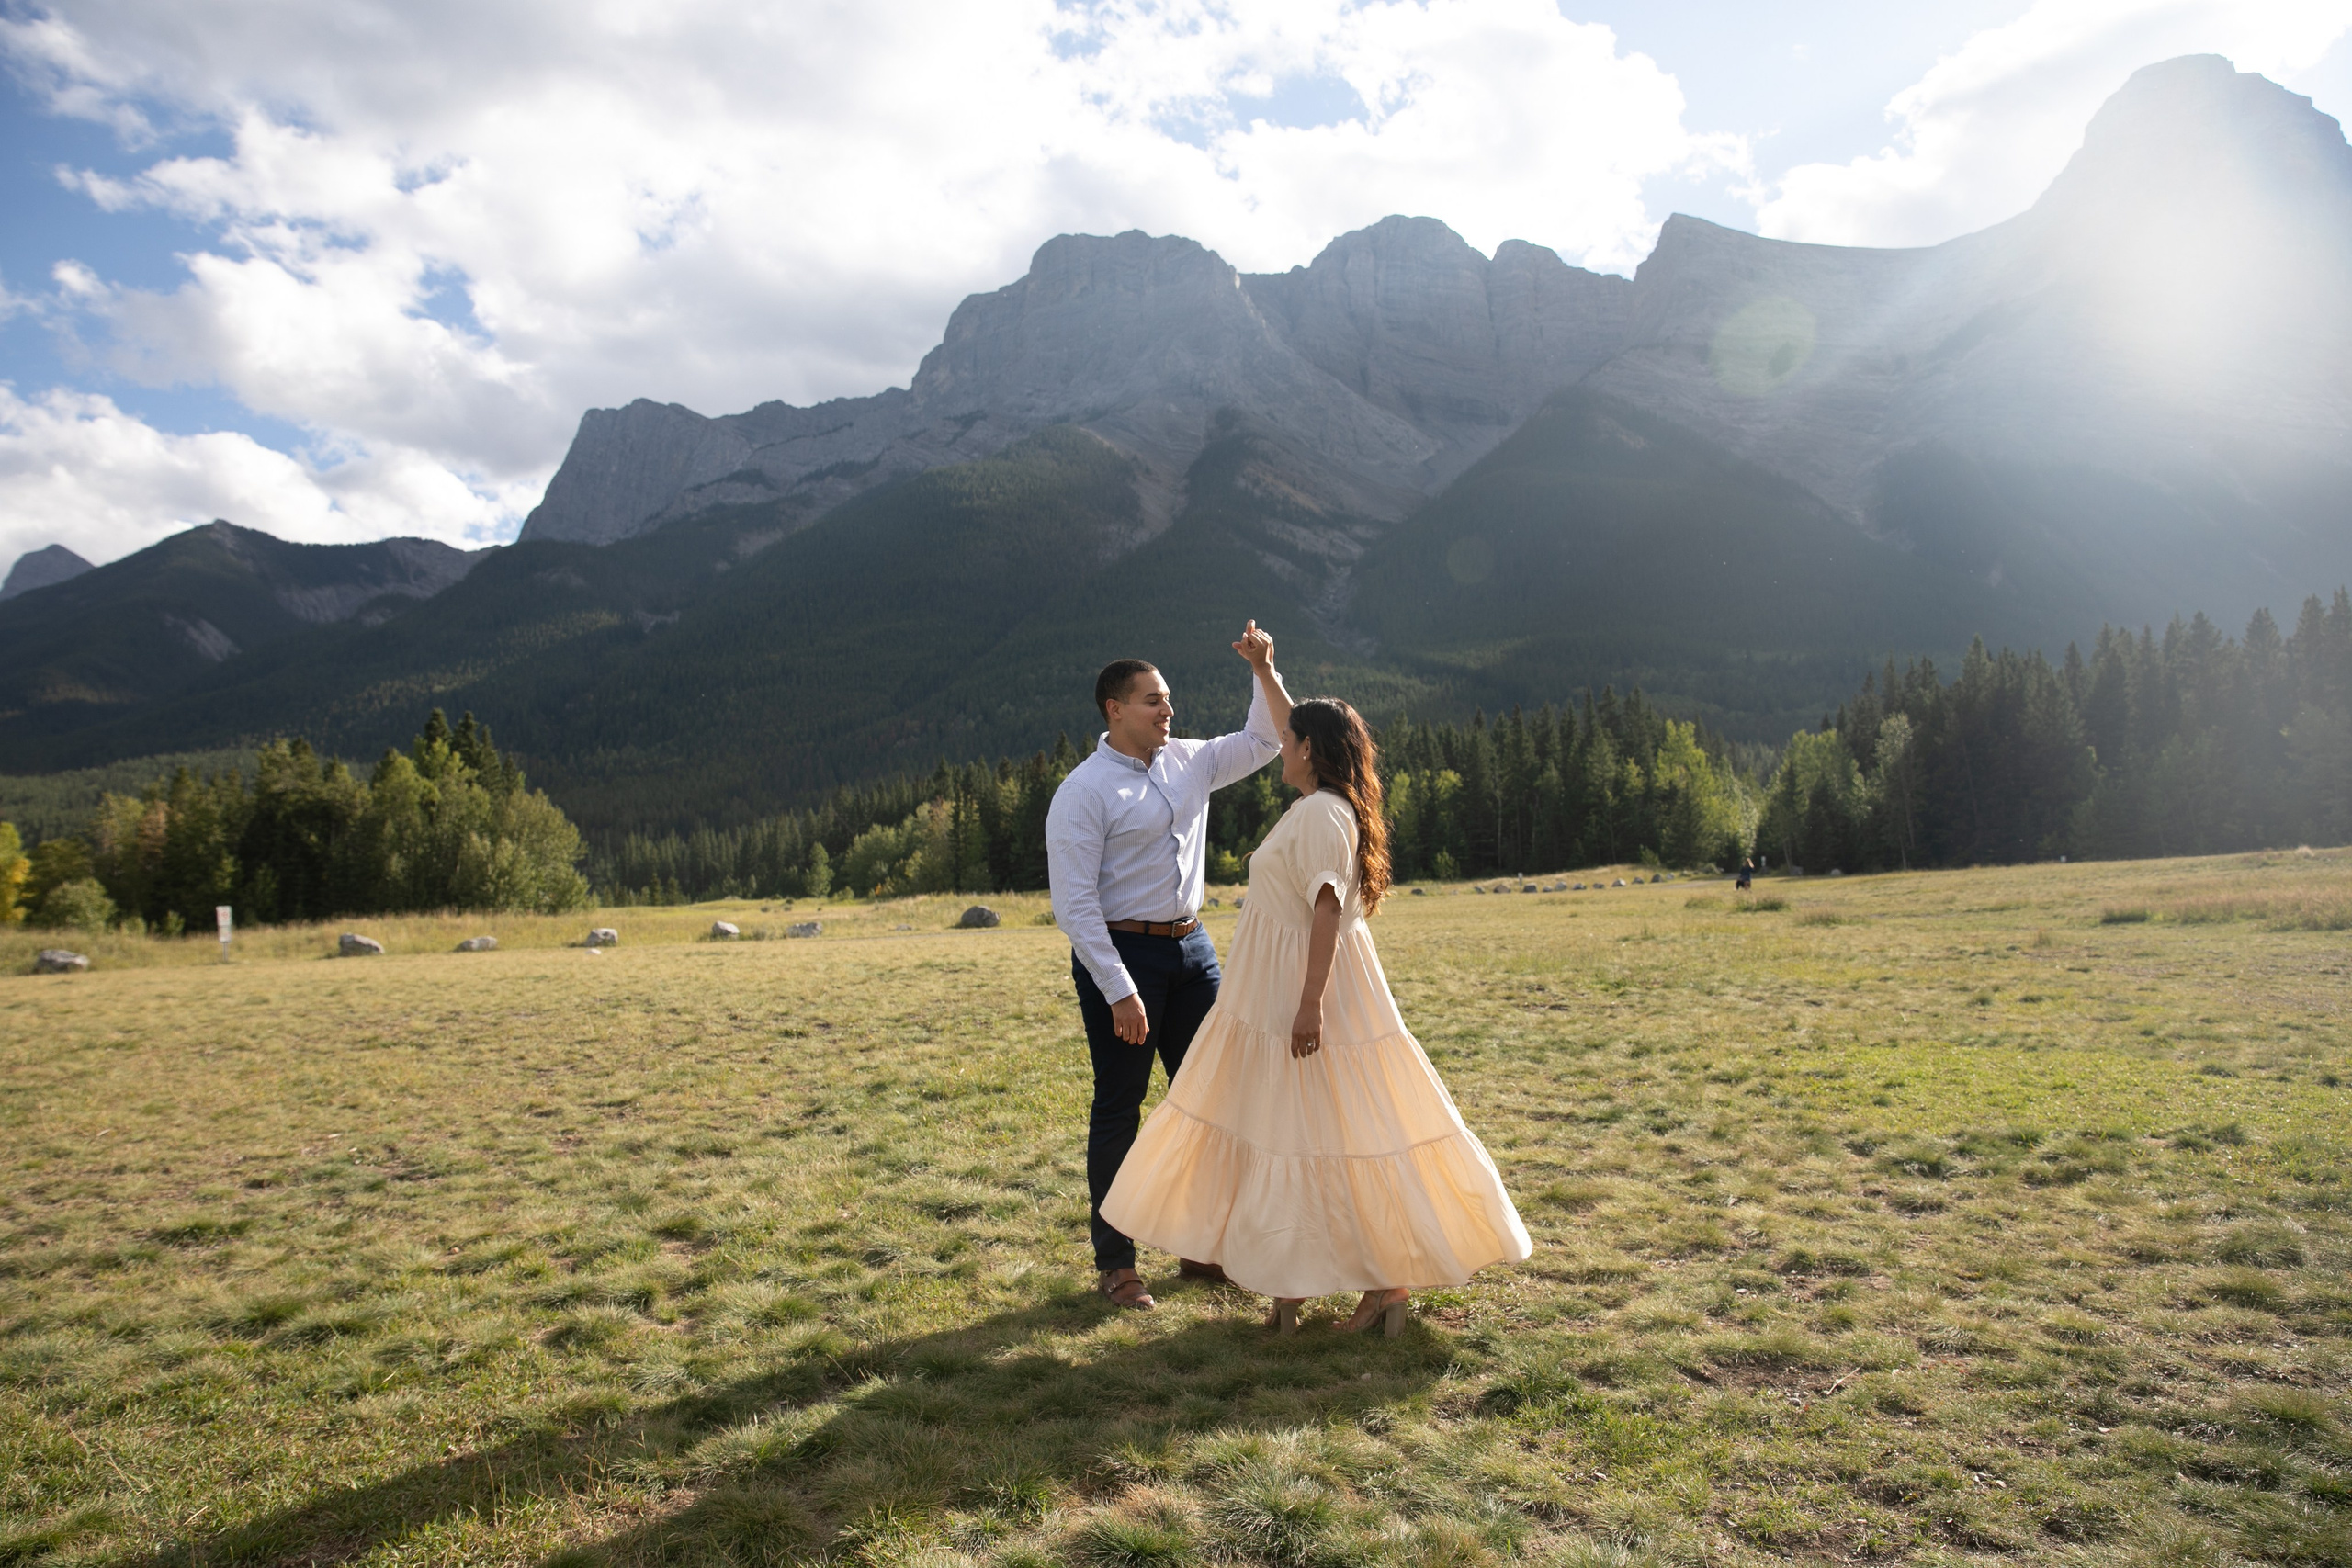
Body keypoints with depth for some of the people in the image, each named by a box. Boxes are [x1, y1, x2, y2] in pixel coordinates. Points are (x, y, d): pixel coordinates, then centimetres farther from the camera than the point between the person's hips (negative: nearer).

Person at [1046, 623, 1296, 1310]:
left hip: (1192, 947, 7)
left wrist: (1263, 671, 0)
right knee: (1119, 1107, 2)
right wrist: (1119, 992, -20)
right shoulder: (1084, 791, -12)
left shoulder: (1188, 762, 7)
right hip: (1120, 953, -7)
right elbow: (1074, 904, -16)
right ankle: (1114, 1262, 16)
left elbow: (1266, 739, 18)